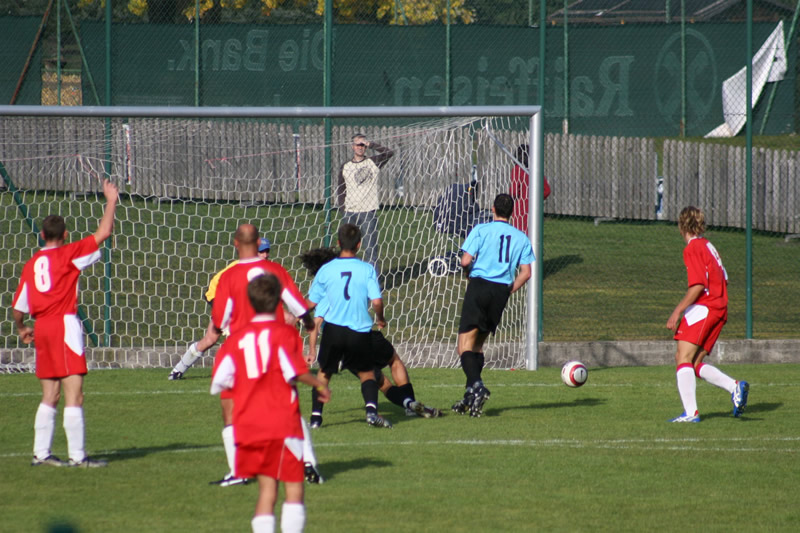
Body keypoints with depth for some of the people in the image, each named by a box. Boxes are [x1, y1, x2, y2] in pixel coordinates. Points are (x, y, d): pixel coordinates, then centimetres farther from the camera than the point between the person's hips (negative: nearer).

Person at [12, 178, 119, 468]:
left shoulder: (31, 264, 12)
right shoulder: (68, 254, -4)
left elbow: (18, 306, 14)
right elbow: (103, 233, -6)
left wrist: (21, 328, 33)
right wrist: (111, 201, 7)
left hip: (41, 329, 7)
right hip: (65, 325, -7)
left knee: (50, 395, 14)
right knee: (74, 394, -7)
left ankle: (41, 452, 15)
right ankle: (77, 455, -10)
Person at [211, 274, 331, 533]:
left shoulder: (236, 338, 6)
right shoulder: (284, 332, -6)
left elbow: (219, 382, 2)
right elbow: (294, 371, -18)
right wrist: (319, 385, -2)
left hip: (248, 425, 5)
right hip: (282, 422, -5)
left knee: (266, 487, 10)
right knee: (294, 487, 0)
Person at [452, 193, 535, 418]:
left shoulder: (481, 230, -2)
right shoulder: (521, 238, 10)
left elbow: (465, 261, -9)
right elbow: (526, 273, 4)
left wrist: (469, 270, 12)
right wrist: (509, 291, 13)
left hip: (479, 286, -5)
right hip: (502, 290, 5)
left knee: (465, 344, -5)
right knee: (478, 344, 17)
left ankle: (476, 385, -29)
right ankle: (470, 397, 14)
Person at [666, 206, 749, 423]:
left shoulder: (692, 248, -7)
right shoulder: (708, 246, 19)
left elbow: (698, 285, -16)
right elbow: (723, 280, 20)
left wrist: (677, 311, -16)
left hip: (703, 307, -9)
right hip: (720, 309, 9)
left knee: (684, 358, -10)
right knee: (694, 363, 11)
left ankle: (691, 412, -20)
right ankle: (734, 387, -4)